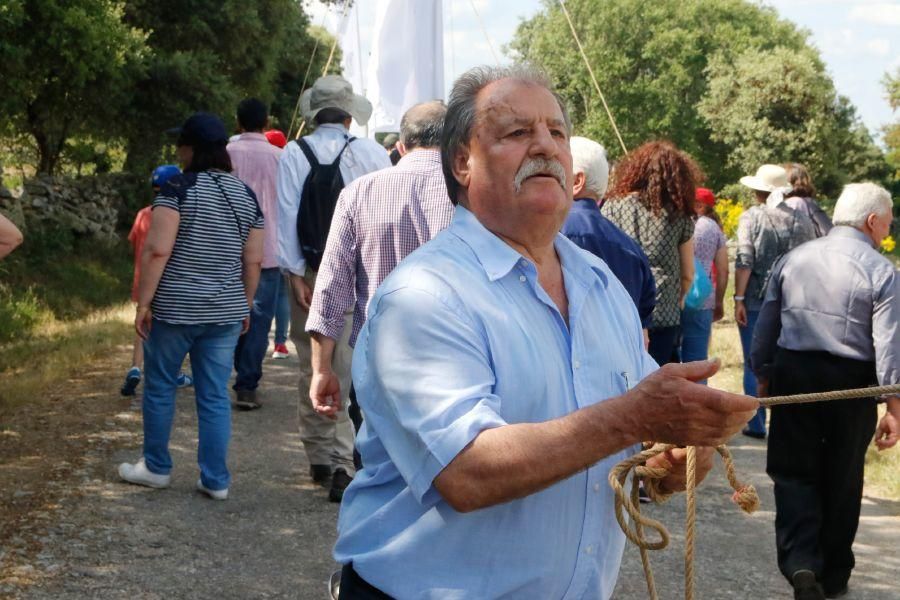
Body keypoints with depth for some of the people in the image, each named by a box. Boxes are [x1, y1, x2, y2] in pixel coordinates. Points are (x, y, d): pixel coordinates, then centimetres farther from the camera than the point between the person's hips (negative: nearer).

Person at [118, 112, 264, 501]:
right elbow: (253, 260, 8)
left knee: (160, 386, 12)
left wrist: (143, 303, -11)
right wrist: (246, 306, 18)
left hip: (175, 308, -4)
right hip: (225, 311, 4)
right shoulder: (246, 195, 6)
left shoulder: (178, 189, -10)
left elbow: (157, 251, -17)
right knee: (215, 396, 8)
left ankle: (156, 467, 23)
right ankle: (216, 480, 9)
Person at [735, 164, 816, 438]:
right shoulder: (801, 219, 3)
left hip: (756, 302, -3)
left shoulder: (751, 217, -6)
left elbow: (744, 261, -12)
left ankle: (757, 425, 8)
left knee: (754, 365, 7)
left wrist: (739, 298, -10)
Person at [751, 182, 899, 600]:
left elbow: (765, 328, 8)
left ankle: (800, 563, -14)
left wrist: (763, 377, 19)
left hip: (793, 376, 2)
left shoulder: (793, 259, 4)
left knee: (793, 473, 7)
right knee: (842, 483, 13)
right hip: (851, 384, -2)